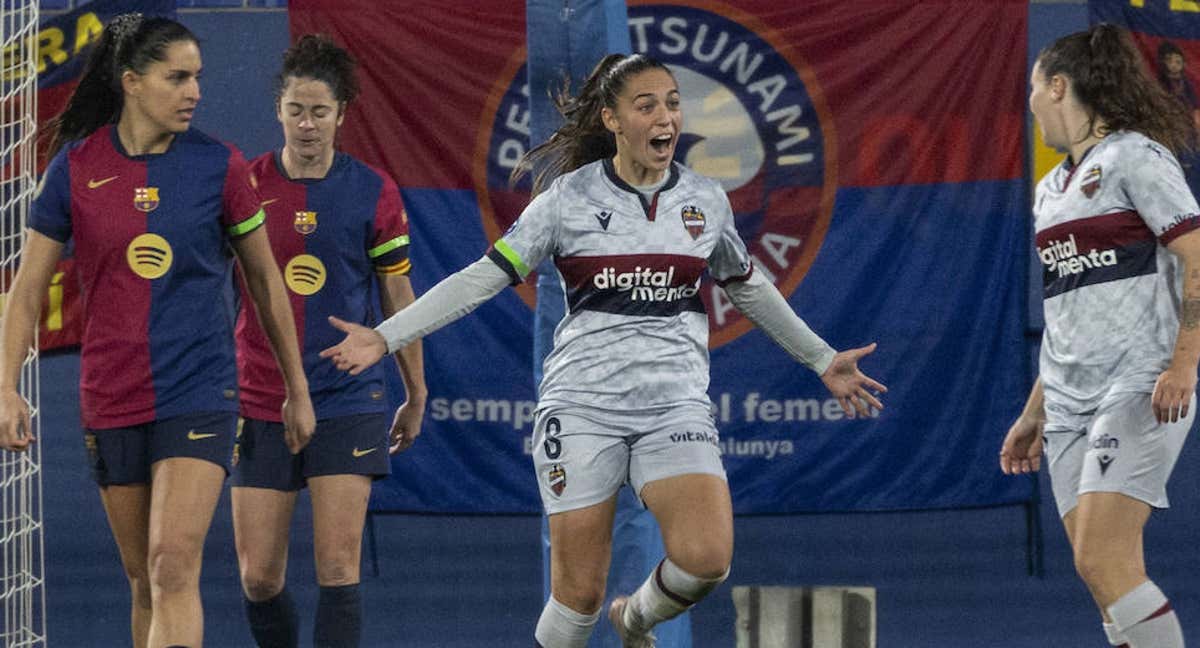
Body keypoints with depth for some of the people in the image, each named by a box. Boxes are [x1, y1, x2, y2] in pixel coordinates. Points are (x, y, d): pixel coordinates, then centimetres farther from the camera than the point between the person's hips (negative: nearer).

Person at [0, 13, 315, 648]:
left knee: (174, 568, -17)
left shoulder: (218, 165, -1)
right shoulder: (77, 166, 0)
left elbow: (264, 279, 9)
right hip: (111, 399, 2)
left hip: (199, 390, -2)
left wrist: (298, 389, 12)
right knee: (143, 581, 10)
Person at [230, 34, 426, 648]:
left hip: (347, 402, -1)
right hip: (259, 406, 1)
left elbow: (398, 297, 9)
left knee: (338, 567, -11)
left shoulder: (372, 192, 1)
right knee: (259, 578, 1)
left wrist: (416, 395, 13)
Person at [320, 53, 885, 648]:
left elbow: (750, 290, 24)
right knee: (580, 592, -6)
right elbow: (482, 279, -2)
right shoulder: (568, 198, -1)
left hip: (675, 407, 2)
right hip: (583, 403, -2)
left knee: (706, 559, -20)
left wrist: (823, 360, 29)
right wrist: (384, 337, -9)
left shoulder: (706, 200, 8)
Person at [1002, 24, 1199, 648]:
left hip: (1139, 390, -8)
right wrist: (1033, 414, 23)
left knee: (1102, 561, -20)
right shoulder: (1051, 190, 21)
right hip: (1069, 402, 8)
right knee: (1106, 575, 0)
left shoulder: (1133, 158, -4)